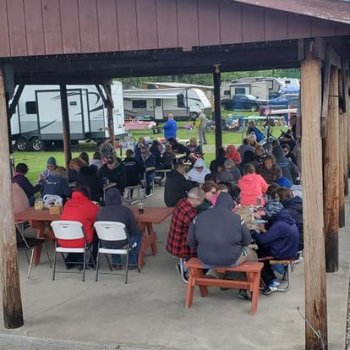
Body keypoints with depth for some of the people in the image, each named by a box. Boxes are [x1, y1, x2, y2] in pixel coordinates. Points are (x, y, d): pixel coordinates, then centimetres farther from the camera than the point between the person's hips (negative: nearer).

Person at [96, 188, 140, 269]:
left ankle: (116, 263, 37)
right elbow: (134, 230, -4)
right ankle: (132, 263, 32)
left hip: (105, 244, 3)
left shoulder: (101, 211, -6)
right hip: (121, 244, -3)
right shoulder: (126, 210, -12)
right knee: (136, 234, 25)